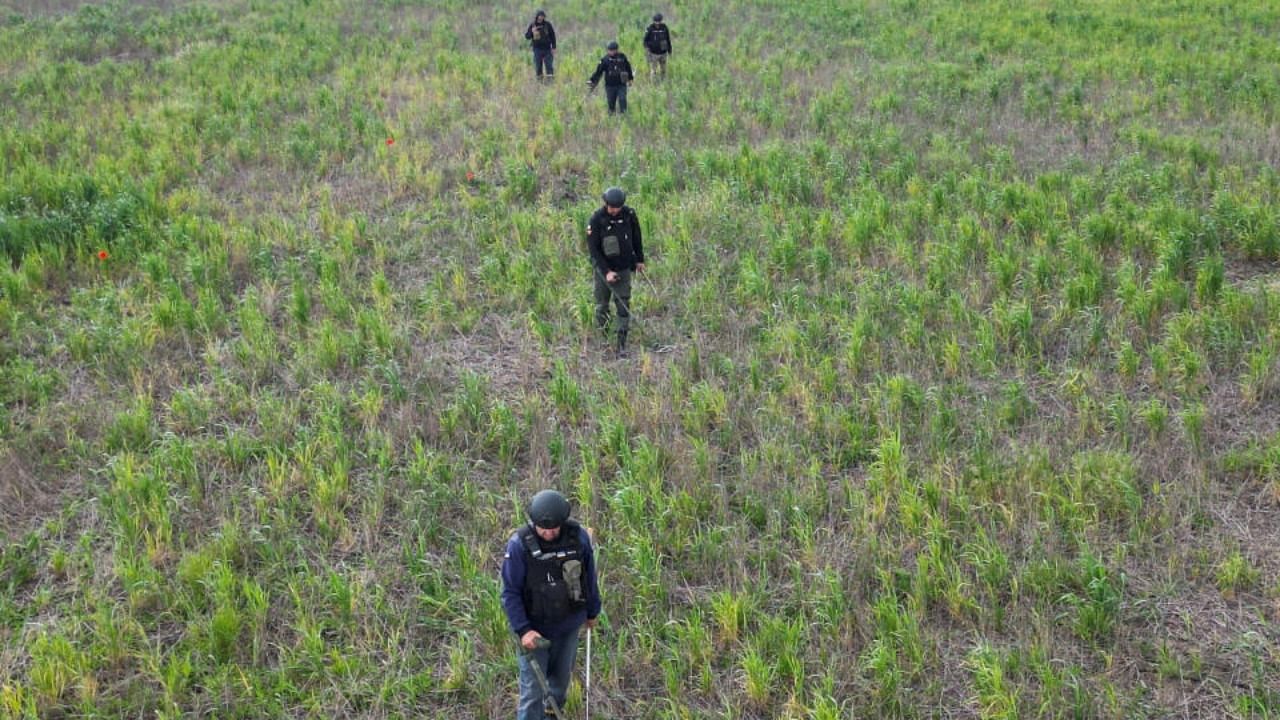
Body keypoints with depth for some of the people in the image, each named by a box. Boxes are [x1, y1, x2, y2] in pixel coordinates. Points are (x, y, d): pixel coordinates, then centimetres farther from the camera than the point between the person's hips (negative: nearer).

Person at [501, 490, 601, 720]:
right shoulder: (519, 545, -22)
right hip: (534, 629, -3)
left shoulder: (578, 537, -14)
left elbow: (589, 577, 2)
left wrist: (592, 611, 13)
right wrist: (522, 629, -23)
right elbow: (510, 592, -16)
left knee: (561, 675, 23)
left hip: (569, 625, 4)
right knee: (533, 688, -1)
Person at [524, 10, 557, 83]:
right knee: (538, 66, 2)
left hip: (547, 49, -1)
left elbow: (553, 36, 3)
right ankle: (540, 79, 9)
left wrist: (554, 47, -3)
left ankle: (549, 79, -3)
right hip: (537, 49, 1)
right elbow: (527, 36, 1)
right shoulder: (532, 25, 0)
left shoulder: (548, 25, -2)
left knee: (549, 65, -5)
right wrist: (532, 32, -19)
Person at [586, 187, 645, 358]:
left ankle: (622, 343, 3)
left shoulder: (629, 214, -10)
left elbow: (636, 237, 8)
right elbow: (593, 249, -15)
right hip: (603, 268, -1)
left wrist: (640, 259, 14)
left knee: (623, 305, -1)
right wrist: (606, 272, -19)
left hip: (624, 268, 1)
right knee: (602, 304, 11)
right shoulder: (597, 219, -17)